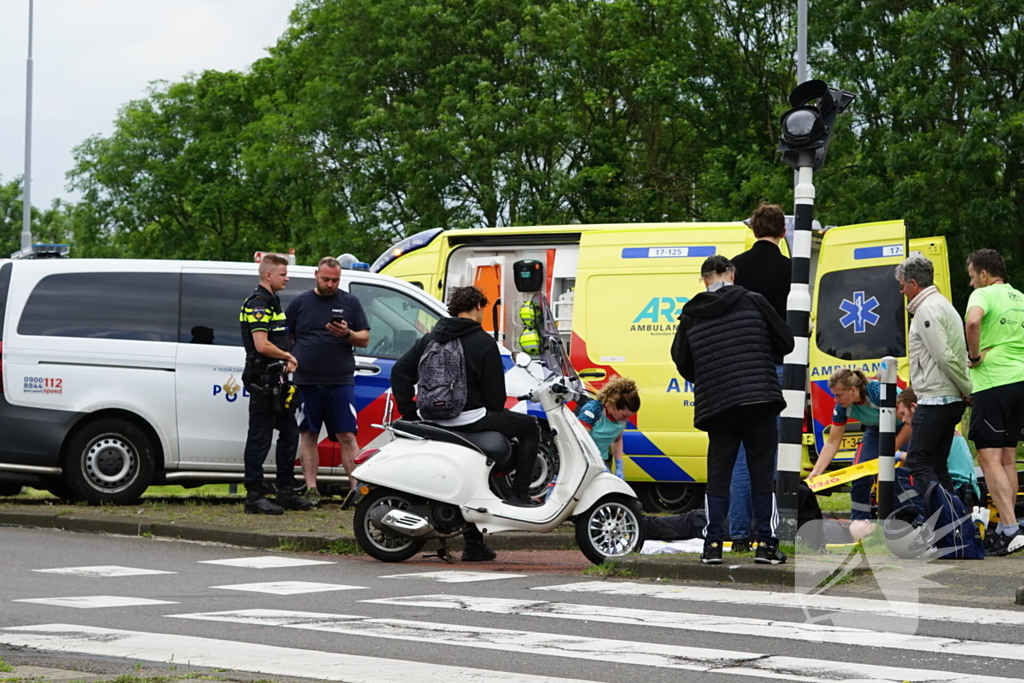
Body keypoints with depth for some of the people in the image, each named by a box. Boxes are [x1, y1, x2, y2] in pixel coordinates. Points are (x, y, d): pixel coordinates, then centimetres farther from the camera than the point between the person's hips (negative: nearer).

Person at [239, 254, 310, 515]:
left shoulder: (272, 302, 18)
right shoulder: (257, 303, -14)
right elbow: (261, 345, -23)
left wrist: (286, 361, 9)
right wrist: (288, 356, -9)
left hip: (276, 381, 10)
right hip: (262, 380, -10)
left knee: (289, 433, 13)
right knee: (260, 438, -6)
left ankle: (286, 492, 21)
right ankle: (254, 496, -3)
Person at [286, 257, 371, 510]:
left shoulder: (350, 303, 10)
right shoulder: (299, 303, 11)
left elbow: (365, 339, 8)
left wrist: (347, 334, -11)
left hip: (341, 382, -1)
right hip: (306, 382, 1)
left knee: (347, 435, -5)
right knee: (308, 434, 3)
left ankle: (356, 487, -4)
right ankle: (311, 490, 7)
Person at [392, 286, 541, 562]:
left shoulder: (431, 338, 12)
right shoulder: (483, 342, -7)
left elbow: (400, 370, 8)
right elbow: (494, 392, -9)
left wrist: (409, 411, 10)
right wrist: (494, 417, 11)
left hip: (435, 421, 7)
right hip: (469, 419, -7)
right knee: (529, 427, 10)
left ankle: (474, 544, 25)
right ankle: (519, 494, 3)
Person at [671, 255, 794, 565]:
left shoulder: (691, 315, 5)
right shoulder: (753, 302, -1)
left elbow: (681, 361, 10)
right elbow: (786, 342, 4)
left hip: (715, 404, 2)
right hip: (759, 400, -2)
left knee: (718, 474, 8)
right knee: (761, 473, 3)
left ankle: (713, 545, 5)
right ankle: (766, 543, 2)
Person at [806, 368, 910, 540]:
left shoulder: (880, 392, -37)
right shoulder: (842, 407, -19)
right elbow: (832, 442, -10)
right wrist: (816, 471, -20)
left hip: (904, 429, -5)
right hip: (877, 430, 5)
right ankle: (860, 526, 0)